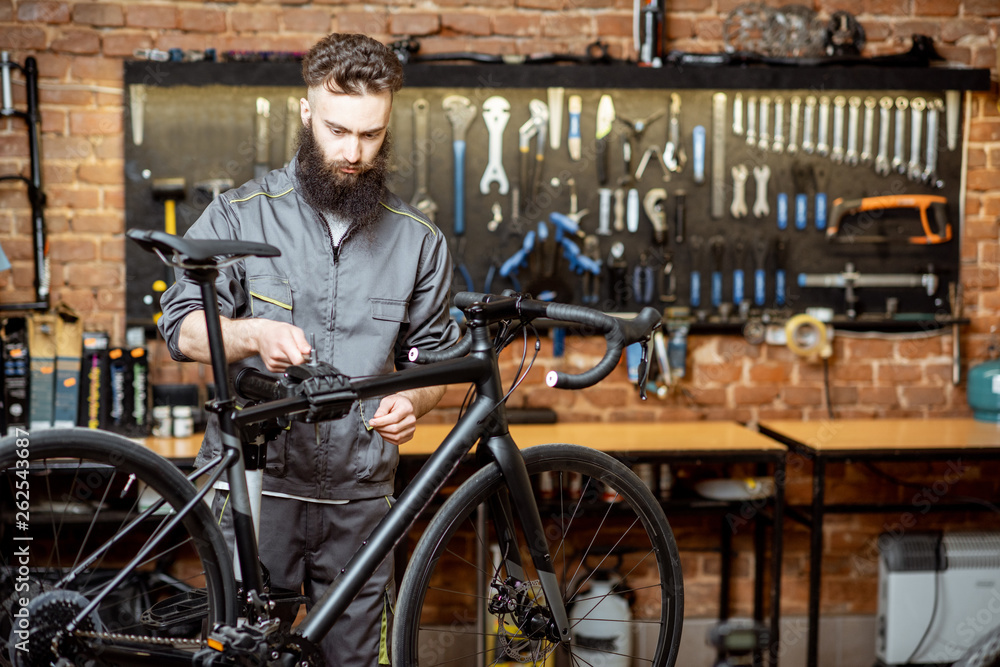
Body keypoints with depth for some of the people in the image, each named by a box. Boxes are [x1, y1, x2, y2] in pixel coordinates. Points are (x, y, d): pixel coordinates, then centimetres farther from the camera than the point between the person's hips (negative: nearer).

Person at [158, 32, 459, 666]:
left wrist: (410, 401, -11)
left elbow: (433, 353, 11)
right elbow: (183, 329, -6)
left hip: (360, 495, 2)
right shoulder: (240, 216, -1)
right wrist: (253, 334, -27)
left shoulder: (418, 239, 5)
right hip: (255, 482, -2)